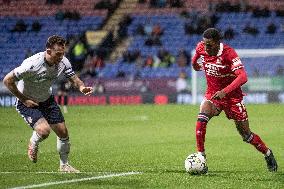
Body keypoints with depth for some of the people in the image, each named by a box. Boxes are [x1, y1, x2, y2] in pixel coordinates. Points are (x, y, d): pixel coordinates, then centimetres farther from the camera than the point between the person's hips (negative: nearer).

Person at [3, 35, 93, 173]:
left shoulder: (63, 62, -16)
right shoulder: (32, 64, -33)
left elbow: (74, 79, -2)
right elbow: (7, 80, -26)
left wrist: (81, 87, -27)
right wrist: (24, 99, -21)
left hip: (46, 99, 6)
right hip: (27, 102, -6)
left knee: (63, 132, 3)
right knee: (44, 130, -26)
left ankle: (64, 165, 25)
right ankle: (33, 144, 11)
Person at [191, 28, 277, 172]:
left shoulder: (228, 53, -27)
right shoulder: (201, 48, -13)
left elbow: (242, 77, -36)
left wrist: (224, 92, -44)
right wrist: (195, 63, 18)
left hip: (232, 96, -4)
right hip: (212, 94, 4)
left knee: (245, 134, 5)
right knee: (201, 119, -25)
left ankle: (267, 154, 29)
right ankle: (200, 157, -19)